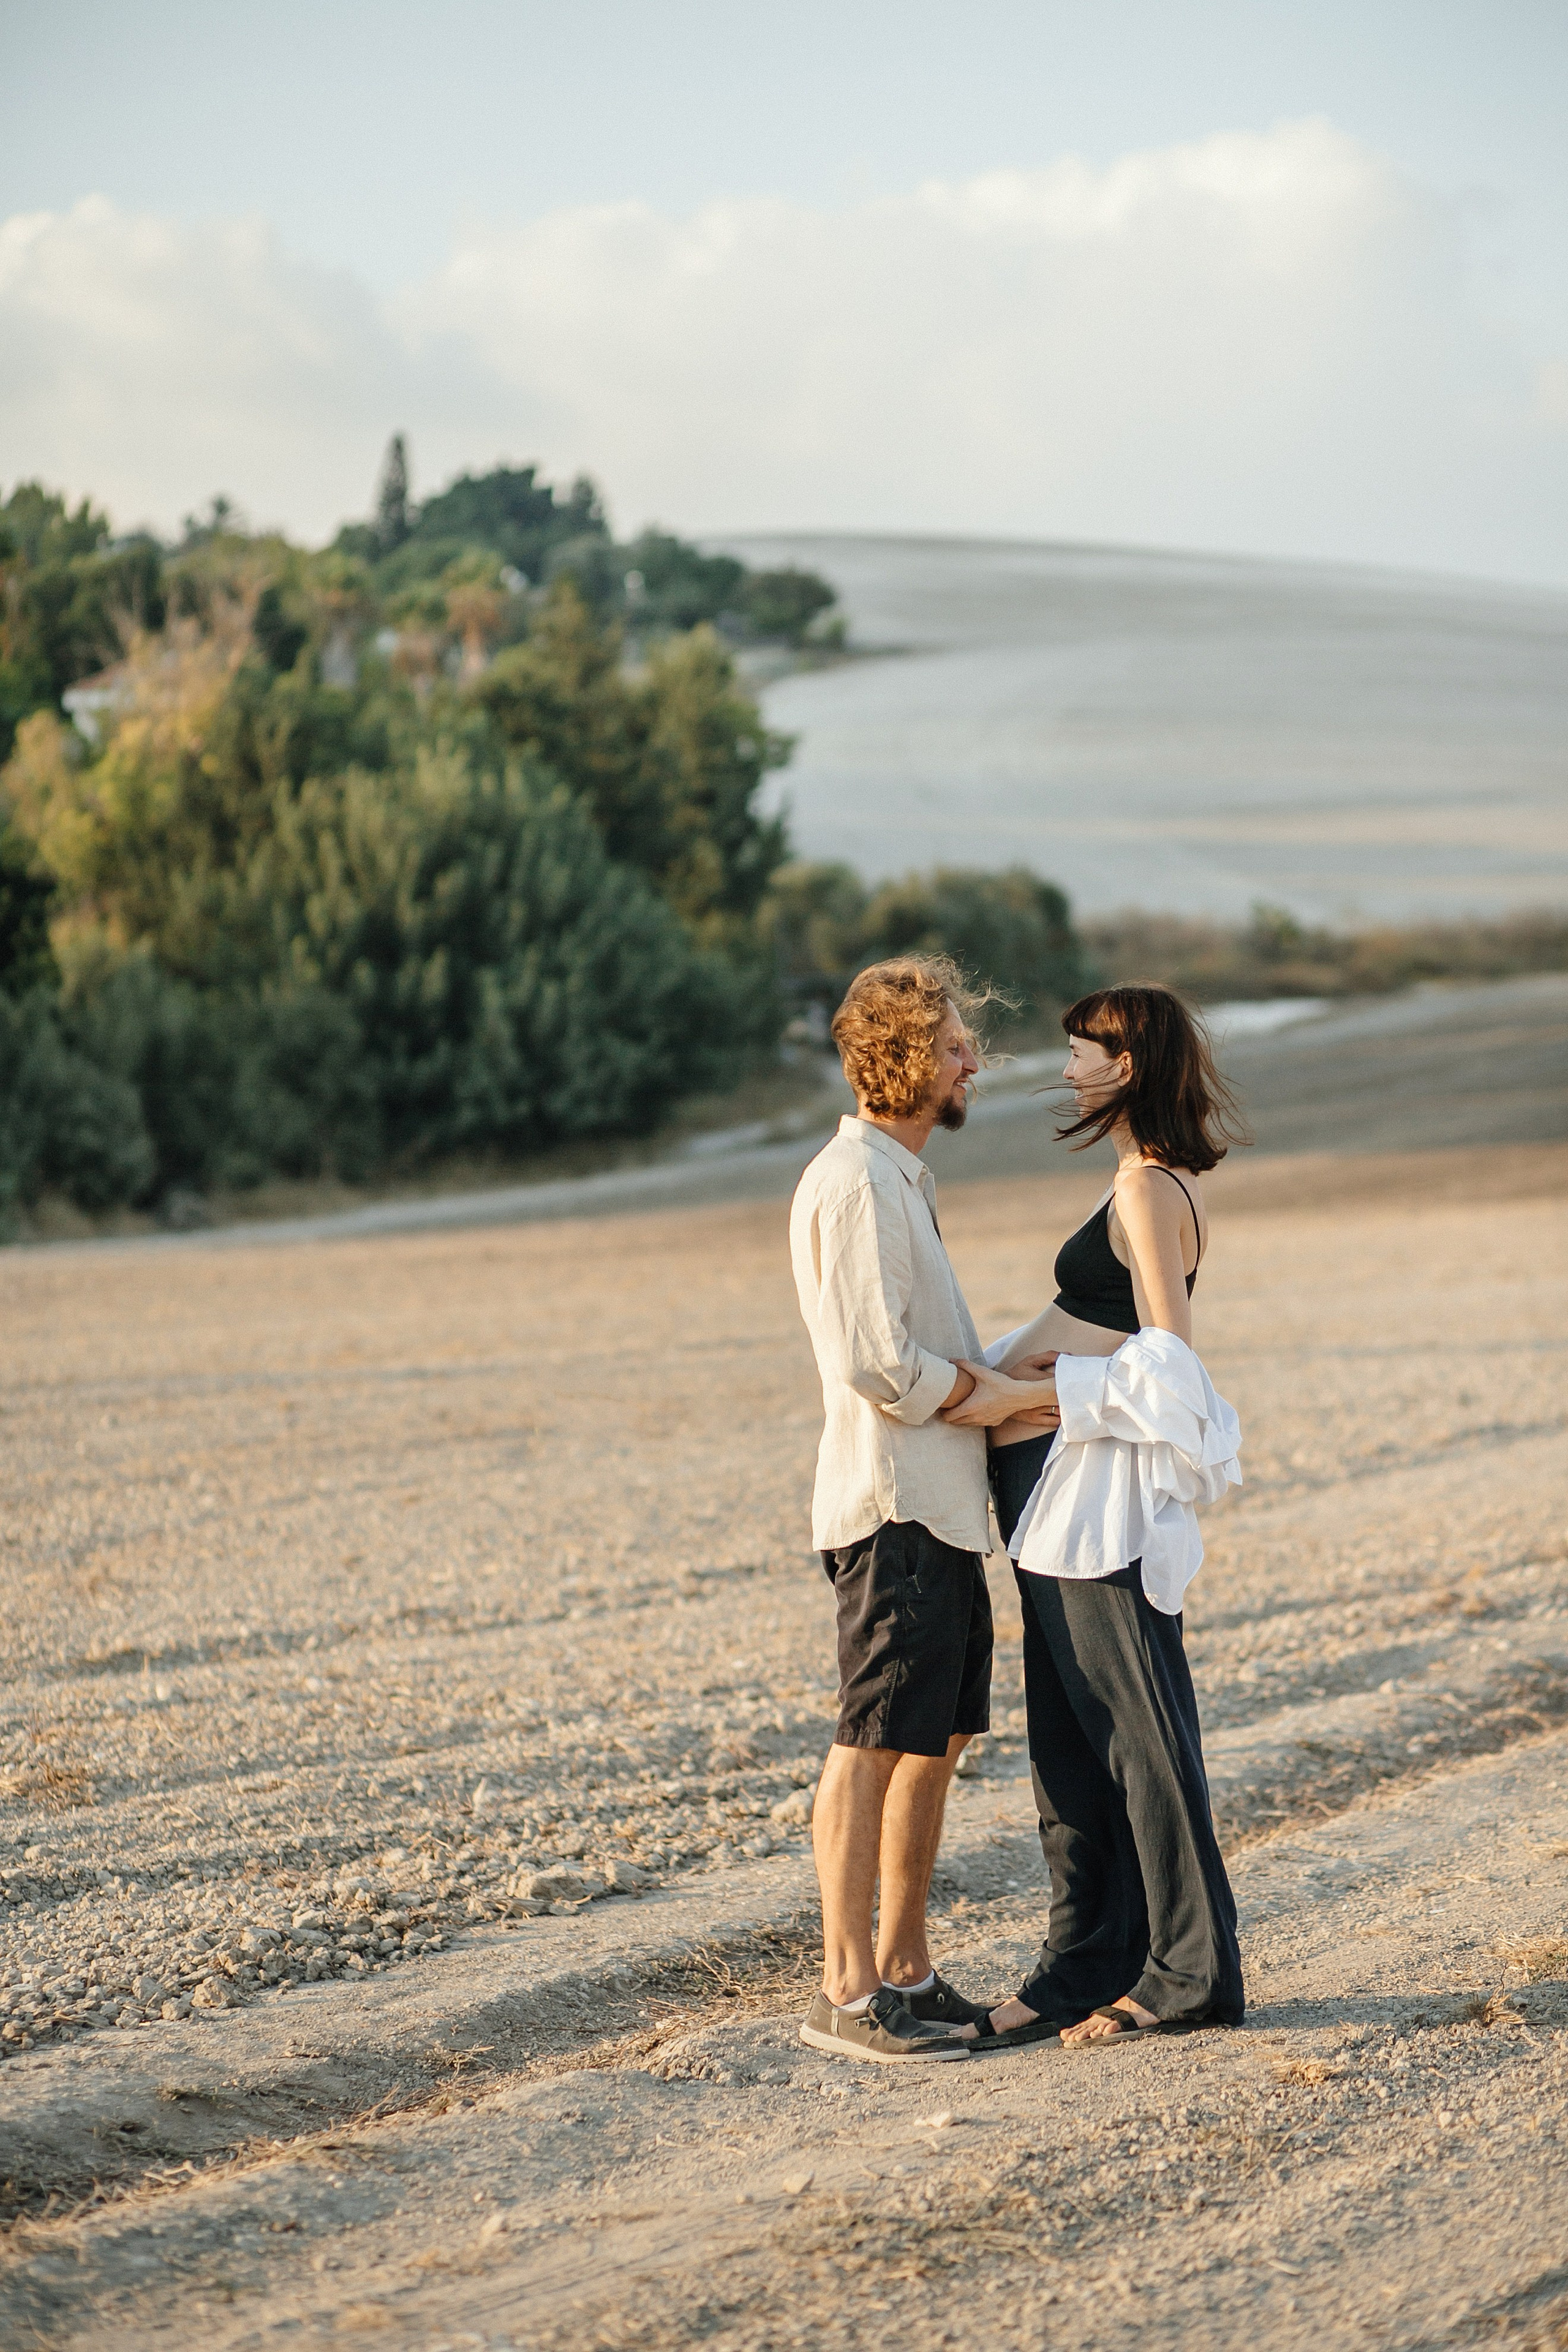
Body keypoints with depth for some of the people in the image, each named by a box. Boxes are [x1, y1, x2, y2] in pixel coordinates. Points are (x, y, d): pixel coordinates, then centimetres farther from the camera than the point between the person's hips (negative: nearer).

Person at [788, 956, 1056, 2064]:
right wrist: (1014, 1396, -12)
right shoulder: (854, 1183, -14)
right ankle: (847, 1992, -2)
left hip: (943, 1510, 10)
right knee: (874, 1745, -6)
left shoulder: (904, 1178, 19)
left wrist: (1009, 1373, 7)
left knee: (938, 1740, 12)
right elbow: (876, 1363, -21)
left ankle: (905, 1972, 20)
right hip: (892, 1506, -10)